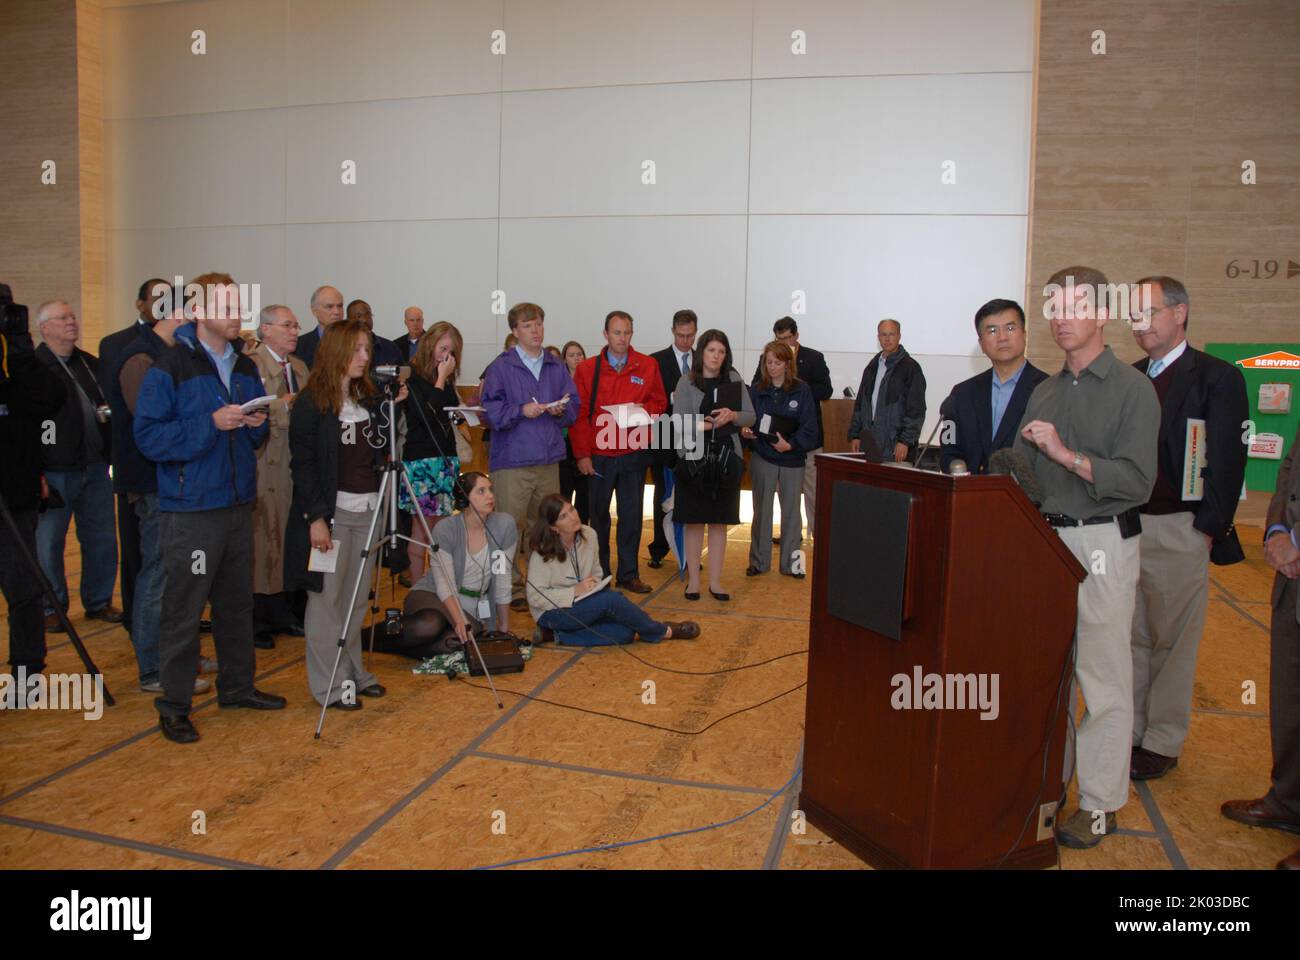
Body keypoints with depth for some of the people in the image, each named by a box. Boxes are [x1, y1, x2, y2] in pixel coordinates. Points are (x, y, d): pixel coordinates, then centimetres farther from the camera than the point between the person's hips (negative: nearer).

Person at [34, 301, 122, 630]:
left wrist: (107, 413, 0)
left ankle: (99, 602, 24)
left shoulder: (91, 364, 12)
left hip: (95, 468, 5)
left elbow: (109, 405, 24)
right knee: (49, 542, 5)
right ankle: (51, 609, 19)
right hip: (55, 473, -5)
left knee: (102, 539, 10)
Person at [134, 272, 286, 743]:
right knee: (183, 609, -1)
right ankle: (174, 705, 13)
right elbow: (149, 436, -15)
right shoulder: (169, 367, -10)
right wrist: (211, 423, -22)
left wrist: (257, 425, -2)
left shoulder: (245, 368, 12)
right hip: (191, 509, -7)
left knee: (237, 602, 17)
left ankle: (237, 685, 31)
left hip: (239, 503, 7)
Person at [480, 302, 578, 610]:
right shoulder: (500, 367, -2)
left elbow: (573, 404, 14)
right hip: (511, 460, -5)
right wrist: (521, 411, -20)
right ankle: (512, 588, 7)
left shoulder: (557, 367, 12)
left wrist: (562, 409, -7)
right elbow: (490, 410, -8)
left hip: (549, 459, 5)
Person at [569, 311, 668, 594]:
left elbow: (659, 403, 9)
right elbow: (578, 414, 0)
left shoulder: (648, 366, 3)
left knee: (631, 516, 4)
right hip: (598, 456, 0)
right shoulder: (587, 368, 1)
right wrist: (582, 454, -6)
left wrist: (642, 410, -13)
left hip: (634, 454, 1)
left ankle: (628, 574, 14)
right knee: (598, 515, 8)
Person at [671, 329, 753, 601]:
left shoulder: (734, 380, 5)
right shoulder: (686, 382, 0)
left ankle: (715, 581, 15)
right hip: (693, 458, -2)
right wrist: (704, 425, -23)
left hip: (726, 459, 2)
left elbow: (751, 416, 4)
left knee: (719, 522, 7)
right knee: (694, 522, 4)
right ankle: (693, 580, 14)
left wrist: (733, 416, -16)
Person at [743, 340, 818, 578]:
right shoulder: (757, 390, 3)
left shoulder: (802, 390, -4)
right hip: (763, 458, 1)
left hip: (792, 459, -1)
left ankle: (790, 563, 18)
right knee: (761, 510, 7)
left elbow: (810, 427, -8)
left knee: (791, 511, 8)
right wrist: (745, 431, -15)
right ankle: (759, 561, 17)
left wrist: (791, 444, -22)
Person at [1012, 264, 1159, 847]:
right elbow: (1022, 472, 15)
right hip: (1046, 539, 6)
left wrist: (1066, 454, -23)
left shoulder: (1132, 389, -5)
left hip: (1102, 543, -6)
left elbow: (1137, 481, -15)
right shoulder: (1044, 394, 14)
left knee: (1104, 677, 0)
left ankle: (1101, 803, 12)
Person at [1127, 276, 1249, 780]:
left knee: (1173, 641, 5)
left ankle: (1162, 744, 16)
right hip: (1124, 525, 5)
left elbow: (1228, 461, -7)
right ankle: (1129, 732, 22)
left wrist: (1208, 530, -11)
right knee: (1131, 637, 11)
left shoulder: (1217, 378, -3)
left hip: (1179, 530, -5)